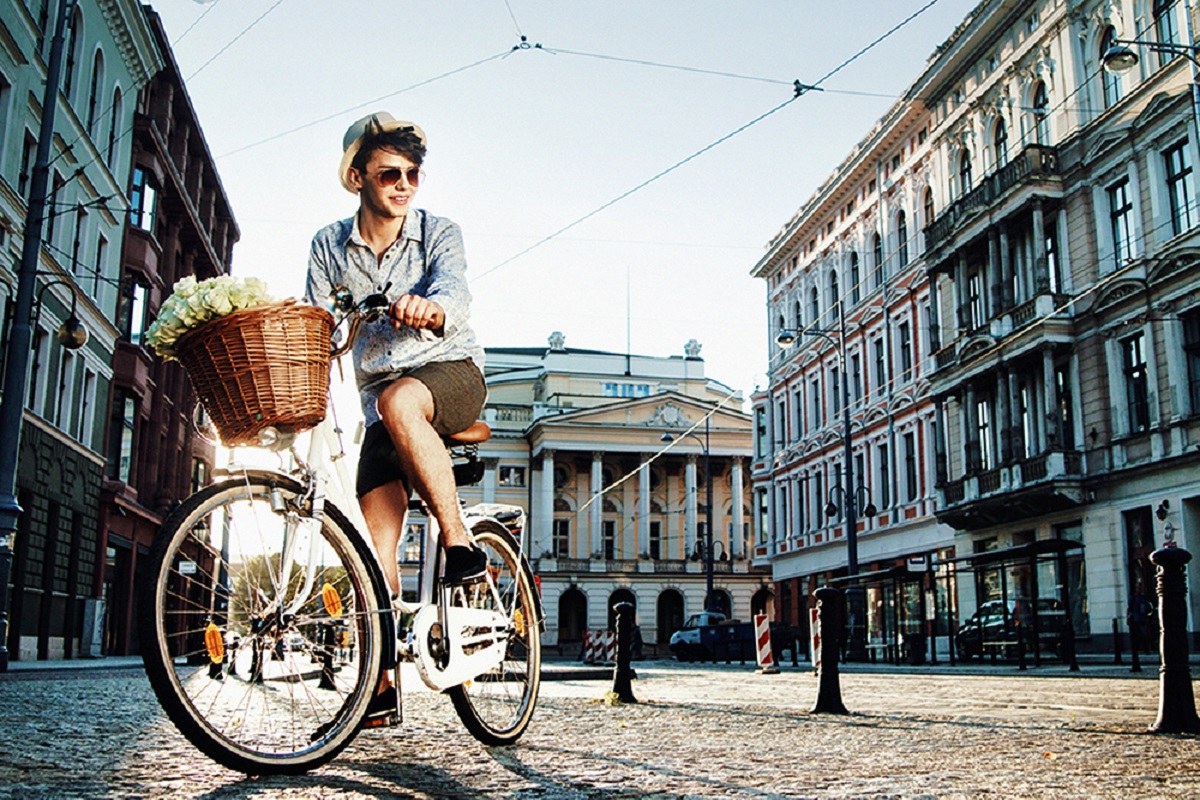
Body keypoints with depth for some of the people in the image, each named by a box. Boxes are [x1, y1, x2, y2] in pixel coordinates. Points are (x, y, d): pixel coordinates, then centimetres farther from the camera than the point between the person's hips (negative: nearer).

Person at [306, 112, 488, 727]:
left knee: (399, 399, -39)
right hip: (378, 395, 3)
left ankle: (462, 548, -27)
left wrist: (431, 308, -49)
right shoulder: (330, 246, 4)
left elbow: (455, 294, -25)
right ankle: (381, 687, 2)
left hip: (452, 375, -3)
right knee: (374, 548, -8)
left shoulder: (439, 233, -5)